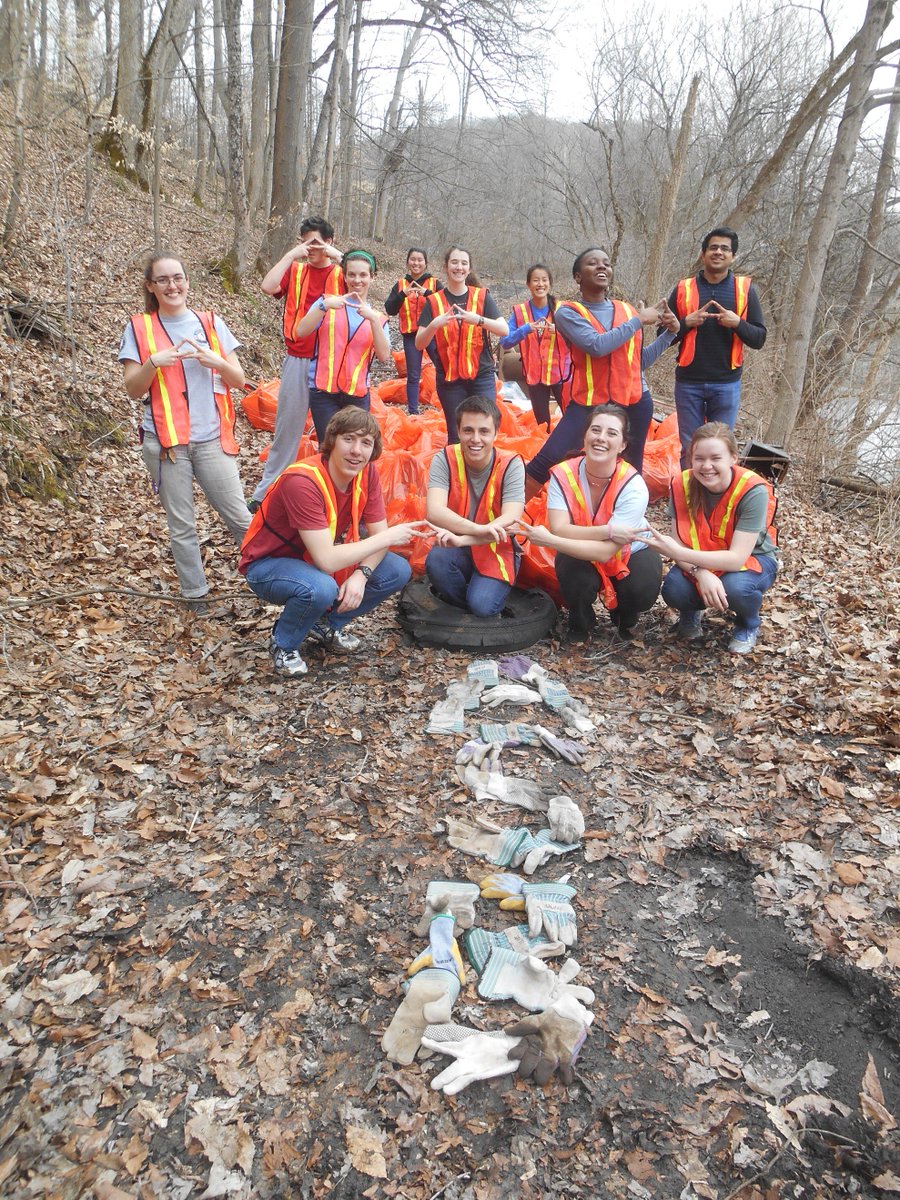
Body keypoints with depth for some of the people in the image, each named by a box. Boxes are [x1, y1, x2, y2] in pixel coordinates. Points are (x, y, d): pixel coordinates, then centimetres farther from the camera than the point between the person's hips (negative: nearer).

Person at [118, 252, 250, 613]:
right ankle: (195, 595, 17)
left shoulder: (211, 323, 7)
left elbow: (239, 380, 6)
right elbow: (133, 389, 0)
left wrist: (215, 360, -14)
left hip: (212, 438, 1)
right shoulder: (139, 329, 4)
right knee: (181, 525, 6)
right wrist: (154, 361, -18)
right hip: (165, 442, 0)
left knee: (239, 517, 1)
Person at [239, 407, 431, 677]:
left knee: (398, 571, -10)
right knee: (321, 589, -38)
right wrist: (388, 537, -30)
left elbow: (378, 533, -6)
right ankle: (283, 644, -5)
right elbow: (327, 561, -37)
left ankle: (326, 625, 9)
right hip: (269, 564, -7)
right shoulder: (302, 481, -32)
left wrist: (361, 574, -27)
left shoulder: (366, 473, -11)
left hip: (322, 558, 7)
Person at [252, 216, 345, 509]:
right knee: (287, 425, 6)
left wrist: (338, 257, -12)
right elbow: (268, 287, -11)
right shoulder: (295, 270, 6)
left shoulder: (341, 273, 5)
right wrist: (290, 254, -9)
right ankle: (267, 491, 14)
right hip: (297, 361, 1)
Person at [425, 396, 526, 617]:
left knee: (482, 605, -26)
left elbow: (509, 521, -24)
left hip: (497, 551, -1)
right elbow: (434, 512, -25)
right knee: (436, 559, -31)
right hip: (458, 548, 2)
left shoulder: (511, 465, -13)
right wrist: (479, 529, -41)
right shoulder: (445, 459, -11)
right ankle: (462, 604, -2)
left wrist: (461, 539, -37)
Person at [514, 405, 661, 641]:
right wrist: (608, 531, -39)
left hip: (630, 553, 0)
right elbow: (560, 530, -30)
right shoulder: (563, 475, -22)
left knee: (642, 592, -30)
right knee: (575, 580, -33)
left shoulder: (633, 487, -28)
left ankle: (624, 617, 10)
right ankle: (581, 621, 4)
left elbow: (605, 552, -34)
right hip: (581, 553, 1)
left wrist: (549, 540, -41)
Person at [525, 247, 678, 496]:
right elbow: (596, 346, -22)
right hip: (587, 404, -4)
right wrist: (639, 320, -13)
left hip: (635, 403, 4)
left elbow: (639, 361, 17)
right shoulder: (567, 312, -4)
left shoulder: (627, 311, 9)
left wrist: (669, 333, 7)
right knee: (546, 462, -16)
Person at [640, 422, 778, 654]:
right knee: (674, 590, -28)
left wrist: (678, 553, -43)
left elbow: (737, 558, -33)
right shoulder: (682, 484, -19)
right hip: (704, 560, 2)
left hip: (751, 559, -2)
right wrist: (701, 573, -39)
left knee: (734, 587, -36)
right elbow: (679, 544, -18)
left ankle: (748, 626, 1)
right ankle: (691, 613, 11)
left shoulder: (753, 491, -29)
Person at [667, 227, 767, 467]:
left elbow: (759, 339, 3)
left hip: (727, 384, 0)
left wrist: (737, 323, -15)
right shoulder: (683, 289, 4)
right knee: (689, 449, 6)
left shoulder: (745, 289, 4)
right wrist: (687, 322, -13)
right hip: (688, 383, 0)